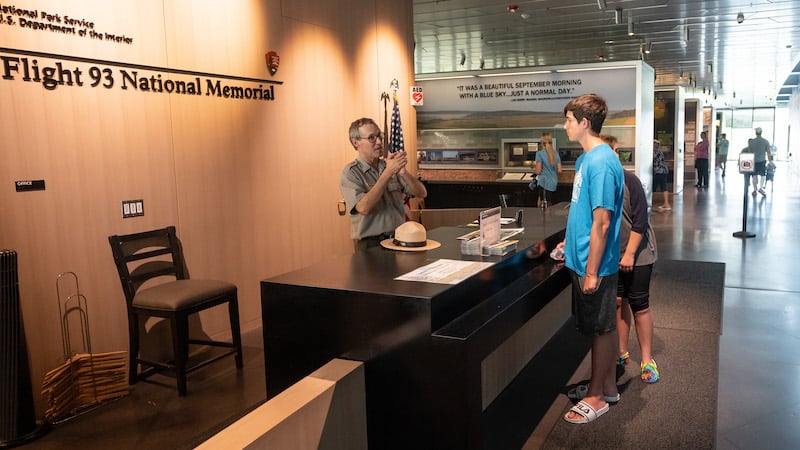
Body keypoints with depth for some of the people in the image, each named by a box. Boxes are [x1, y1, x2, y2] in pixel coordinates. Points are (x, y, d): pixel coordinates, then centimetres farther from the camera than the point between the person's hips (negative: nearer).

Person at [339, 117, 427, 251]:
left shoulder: (390, 165, 12)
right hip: (370, 244, -4)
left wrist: (403, 172, -13)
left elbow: (422, 193, 5)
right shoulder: (350, 173, -3)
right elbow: (364, 208, -19)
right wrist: (388, 172, -18)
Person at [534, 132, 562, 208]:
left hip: (544, 183, -5)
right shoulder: (556, 154, 3)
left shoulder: (540, 154, -12)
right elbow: (559, 170, 4)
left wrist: (534, 170, 9)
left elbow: (538, 171, -13)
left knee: (545, 205, 1)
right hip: (554, 184, 5)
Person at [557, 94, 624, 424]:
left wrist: (591, 271, -21)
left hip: (594, 264, -9)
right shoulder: (587, 158, 9)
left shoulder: (601, 162, -22)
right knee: (601, 326, 19)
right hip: (583, 258, 9)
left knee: (601, 328, 6)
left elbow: (602, 222, -23)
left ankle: (596, 397, 20)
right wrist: (571, 241, 20)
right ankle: (607, 385, 34)